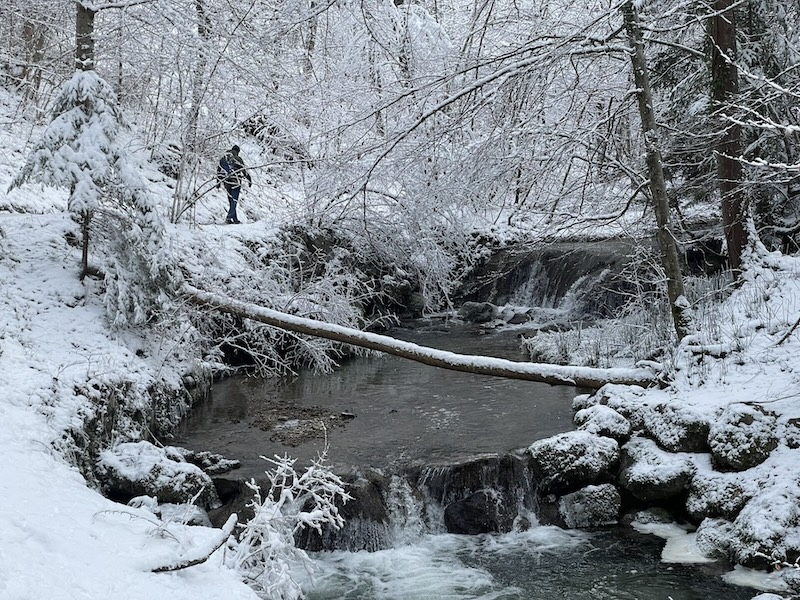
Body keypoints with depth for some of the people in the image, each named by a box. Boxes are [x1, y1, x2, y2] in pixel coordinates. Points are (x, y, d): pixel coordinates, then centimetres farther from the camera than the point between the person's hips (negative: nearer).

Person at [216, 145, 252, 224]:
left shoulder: (222, 159, 10)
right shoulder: (237, 159, -8)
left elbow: (219, 171, 14)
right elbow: (244, 170, -8)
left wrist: (218, 182, 21)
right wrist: (249, 180, 2)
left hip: (226, 183, 5)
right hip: (235, 182, -5)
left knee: (231, 201, 13)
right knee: (234, 200, -3)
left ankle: (235, 219, 14)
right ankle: (229, 217, -16)